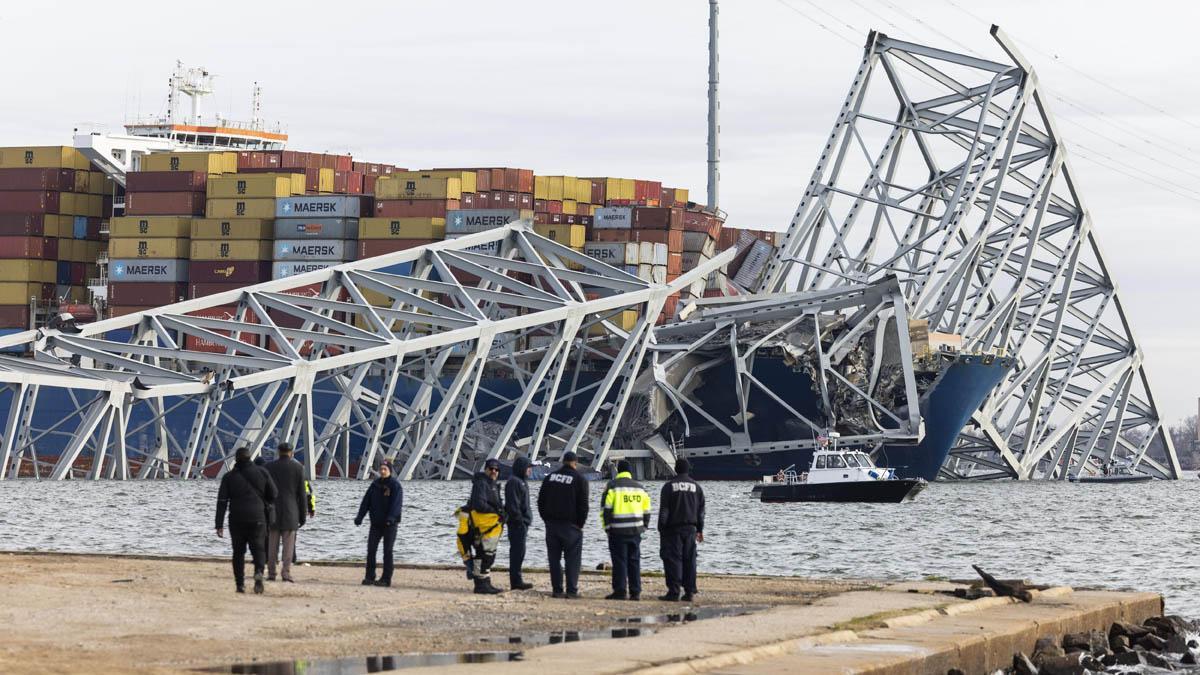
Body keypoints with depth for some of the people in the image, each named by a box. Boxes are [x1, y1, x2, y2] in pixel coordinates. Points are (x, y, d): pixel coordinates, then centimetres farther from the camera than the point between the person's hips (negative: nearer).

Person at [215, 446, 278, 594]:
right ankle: (258, 572, -25)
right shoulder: (262, 472, 0)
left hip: (236, 521, 0)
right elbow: (273, 495, 3)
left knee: (238, 552, 11)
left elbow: (222, 502, -4)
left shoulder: (229, 477, 0)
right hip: (257, 519, 0)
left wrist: (219, 525, -4)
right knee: (258, 549, 4)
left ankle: (240, 584, 5)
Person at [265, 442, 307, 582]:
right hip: (291, 511, -1)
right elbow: (301, 493, 0)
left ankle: (271, 573, 4)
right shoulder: (298, 467, -1)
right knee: (288, 543, -1)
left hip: (273, 511, 1)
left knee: (272, 544, 6)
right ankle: (286, 572, -8)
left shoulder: (269, 467, 2)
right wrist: (303, 514, 5)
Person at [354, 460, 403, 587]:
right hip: (376, 523, 5)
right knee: (371, 550, 0)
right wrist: (360, 516, -3)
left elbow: (397, 503, -19)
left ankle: (386, 579, 3)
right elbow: (366, 501, 8)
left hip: (390, 524, -5)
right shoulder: (375, 484, 9)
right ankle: (369, 577, 4)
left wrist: (391, 517, -34)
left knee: (387, 551, -1)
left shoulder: (395, 485, -8)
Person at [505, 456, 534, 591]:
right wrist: (519, 520, -20)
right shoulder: (514, 482, -13)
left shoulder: (521, 482, 20)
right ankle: (516, 581, -10)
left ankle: (516, 581, 14)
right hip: (517, 523, -11)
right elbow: (512, 504, -20)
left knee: (517, 551, 11)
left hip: (521, 523, 11)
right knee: (518, 551, -10)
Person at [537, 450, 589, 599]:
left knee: (554, 559, 7)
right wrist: (580, 524, 1)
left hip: (552, 524, 4)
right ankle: (572, 591, -6)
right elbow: (583, 504, -8)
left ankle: (557, 590, 4)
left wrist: (547, 519, 14)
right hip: (571, 525, -4)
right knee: (572, 558, 0)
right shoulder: (579, 479, -5)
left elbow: (541, 501, 10)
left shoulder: (549, 478, 9)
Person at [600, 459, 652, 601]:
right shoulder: (640, 488, 13)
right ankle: (635, 592, 6)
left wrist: (607, 526, -2)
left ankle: (620, 591, -5)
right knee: (634, 561, 8)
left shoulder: (612, 486, -2)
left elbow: (606, 509, -8)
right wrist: (644, 527, 20)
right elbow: (646, 510, 16)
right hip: (635, 531, 4)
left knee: (619, 562, -3)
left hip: (617, 531, -4)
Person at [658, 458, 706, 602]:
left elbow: (664, 510, -6)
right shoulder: (696, 487, 8)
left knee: (673, 559, -4)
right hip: (690, 529, 4)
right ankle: (689, 592, 4)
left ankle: (674, 591, -9)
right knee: (689, 560, 6)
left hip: (673, 529, -4)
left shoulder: (669, 486, -5)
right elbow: (701, 511, 12)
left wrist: (661, 530, -2)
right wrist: (700, 530, 18)